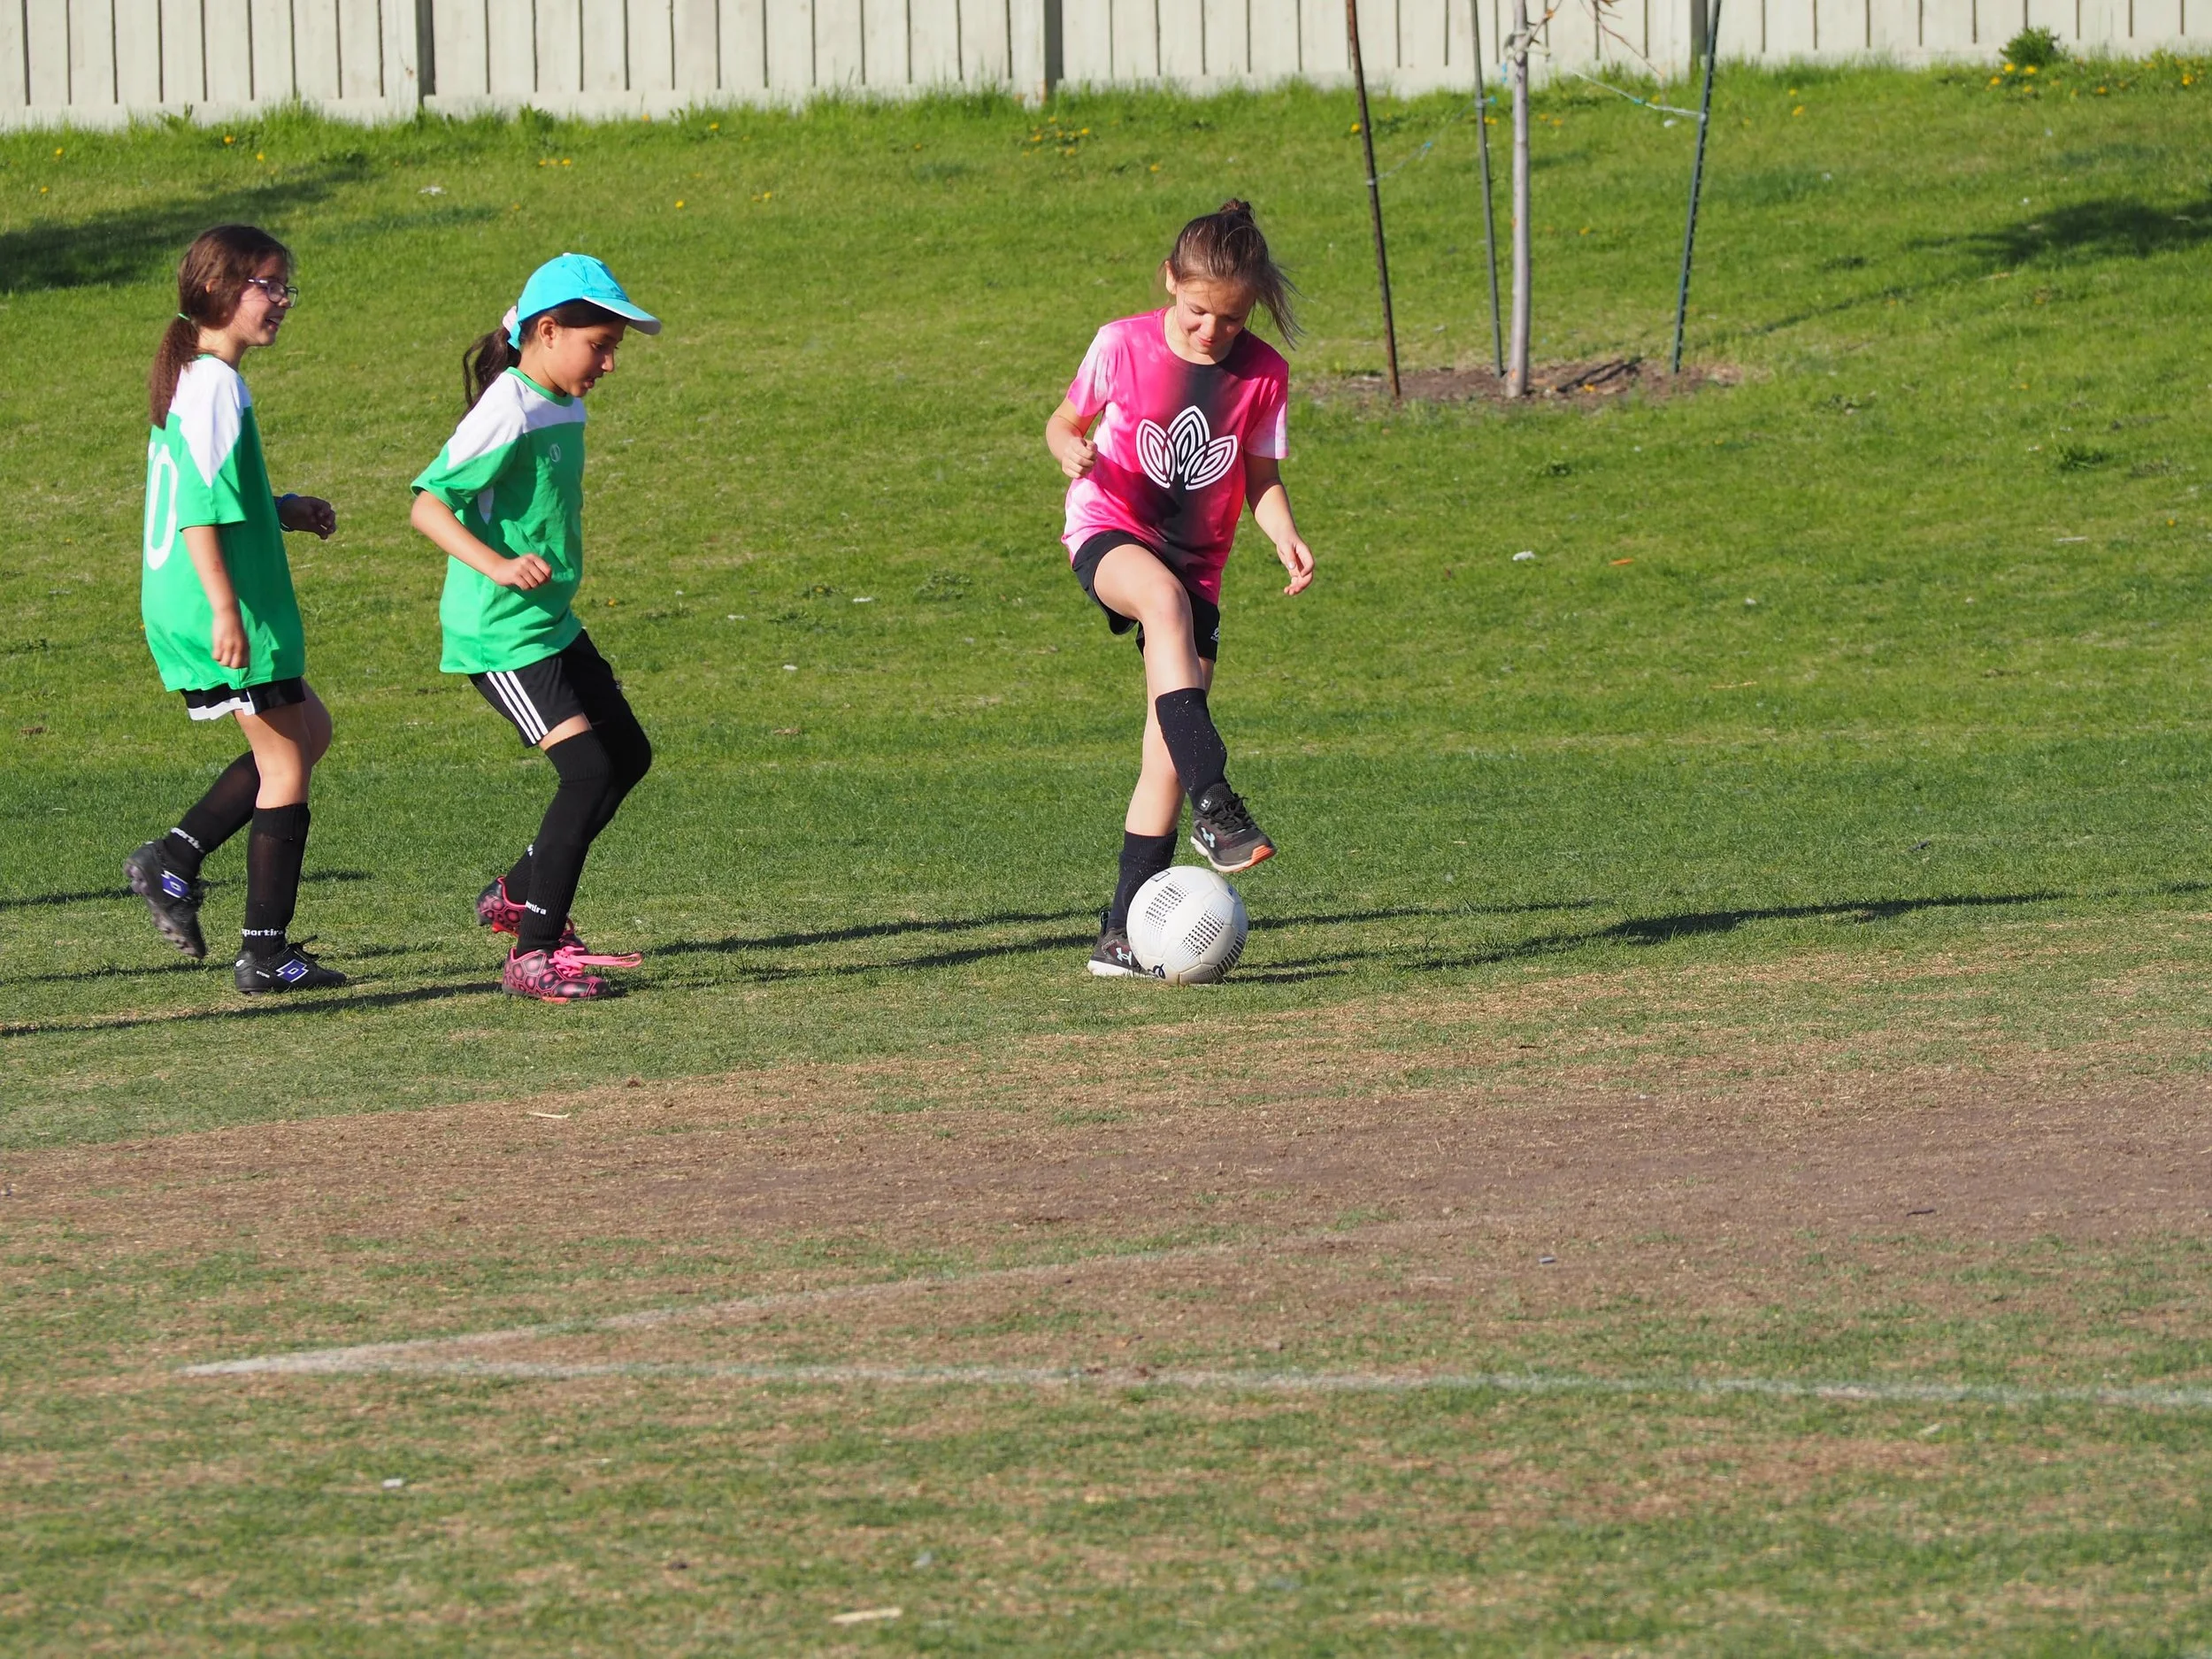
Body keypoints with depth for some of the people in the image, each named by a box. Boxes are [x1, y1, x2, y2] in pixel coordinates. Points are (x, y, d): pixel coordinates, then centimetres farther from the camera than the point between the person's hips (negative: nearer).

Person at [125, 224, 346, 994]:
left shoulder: (187, 382, 15)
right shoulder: (215, 388, -16)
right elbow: (198, 508, -24)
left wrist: (284, 512, 14)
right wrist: (225, 608, -28)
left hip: (179, 611, 10)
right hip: (224, 611, -10)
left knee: (308, 730, 21)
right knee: (285, 763, 0)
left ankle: (174, 856, 12)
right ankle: (266, 953, 3)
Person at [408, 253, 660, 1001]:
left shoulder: (563, 408, 10)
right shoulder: (508, 414, -19)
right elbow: (428, 505, -23)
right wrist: (497, 566, -33)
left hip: (552, 624, 10)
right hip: (500, 635, -10)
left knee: (628, 755, 16)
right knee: (589, 771, -16)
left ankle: (518, 895, 29)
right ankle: (532, 956, -12)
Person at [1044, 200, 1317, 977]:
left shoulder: (1263, 374, -3)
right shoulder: (1123, 346, -8)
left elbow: (1260, 476, 6)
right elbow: (1064, 421, 4)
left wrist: (1286, 535, -13)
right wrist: (1073, 449, -19)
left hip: (1197, 558, 4)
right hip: (1110, 533, -4)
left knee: (1167, 751, -4)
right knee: (1165, 597, -39)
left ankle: (1125, 931, 4)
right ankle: (1214, 804, -50)